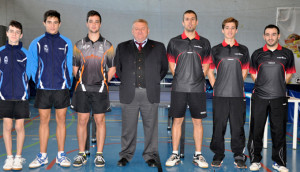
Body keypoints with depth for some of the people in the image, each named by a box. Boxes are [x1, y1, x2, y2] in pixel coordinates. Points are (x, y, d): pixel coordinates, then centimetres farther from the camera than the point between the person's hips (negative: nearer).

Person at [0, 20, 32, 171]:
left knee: (19, 127, 4)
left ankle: (18, 158, 16)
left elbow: (28, 75, 8)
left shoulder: (25, 54, 2)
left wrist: (24, 91, 6)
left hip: (21, 96, 0)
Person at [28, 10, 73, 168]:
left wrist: (68, 84, 3)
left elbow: (69, 66, 7)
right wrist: (37, 83, 4)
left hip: (61, 88, 0)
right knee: (44, 121, 5)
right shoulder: (36, 43, 3)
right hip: (43, 89, 0)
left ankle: (61, 155, 14)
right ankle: (42, 156, 14)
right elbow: (32, 66, 7)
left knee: (61, 120, 5)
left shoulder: (66, 43, 4)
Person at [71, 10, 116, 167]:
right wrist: (82, 81, 5)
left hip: (100, 89, -1)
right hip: (82, 89, 1)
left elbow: (112, 68, 9)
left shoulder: (107, 45, 6)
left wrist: (103, 81, 2)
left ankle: (99, 155, 10)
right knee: (82, 120, 2)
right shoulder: (79, 45, 9)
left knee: (100, 121, 1)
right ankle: (81, 154, 12)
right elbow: (75, 67, 12)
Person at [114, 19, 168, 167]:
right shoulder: (122, 47, 11)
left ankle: (150, 155, 17)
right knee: (128, 127, 6)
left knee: (151, 126, 5)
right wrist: (125, 81, 7)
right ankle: (126, 155, 19)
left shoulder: (158, 47, 9)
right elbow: (117, 67, 15)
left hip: (150, 94, 0)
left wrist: (154, 81, 7)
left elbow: (164, 68, 13)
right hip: (129, 93, 1)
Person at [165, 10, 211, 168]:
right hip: (178, 89, 0)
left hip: (198, 89, 1)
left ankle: (198, 155, 13)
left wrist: (198, 79, 4)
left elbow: (206, 66, 11)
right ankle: (175, 154, 12)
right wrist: (180, 79, 4)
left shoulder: (204, 43, 8)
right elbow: (171, 65, 9)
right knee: (177, 120, 3)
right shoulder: (174, 42, 6)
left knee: (197, 121, 4)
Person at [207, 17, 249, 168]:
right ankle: (218, 156, 15)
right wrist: (216, 87, 1)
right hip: (220, 95, -1)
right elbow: (209, 71, 9)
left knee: (238, 126, 3)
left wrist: (237, 85, 8)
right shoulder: (215, 50, 7)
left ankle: (239, 156, 15)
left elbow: (244, 71, 17)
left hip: (238, 95, 1)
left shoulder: (243, 50, 10)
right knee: (219, 126, 3)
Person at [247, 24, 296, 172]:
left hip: (279, 98, 0)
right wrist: (261, 85, 7)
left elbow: (289, 73, 15)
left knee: (279, 130, 3)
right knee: (256, 129, 2)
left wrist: (279, 85, 8)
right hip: (259, 97, 0)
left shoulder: (287, 54, 6)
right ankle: (255, 160, 14)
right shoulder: (257, 54, 7)